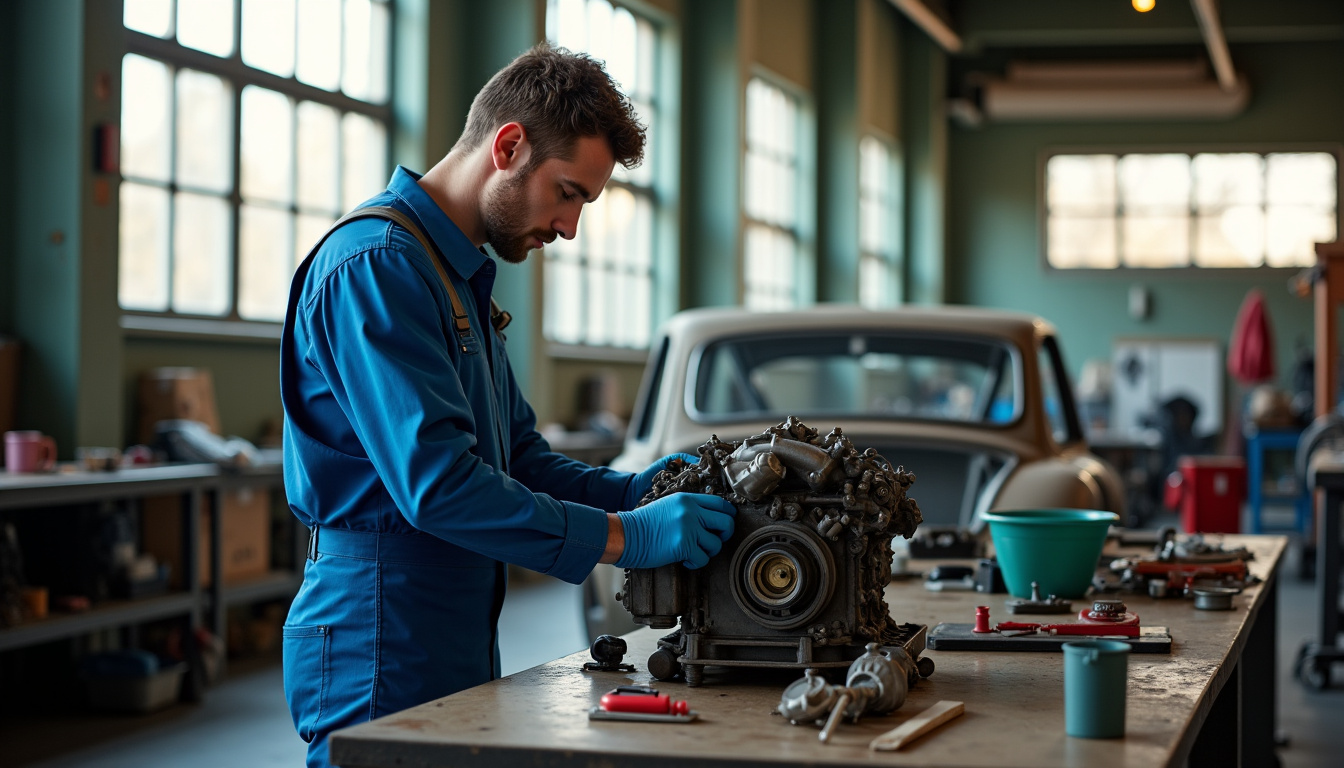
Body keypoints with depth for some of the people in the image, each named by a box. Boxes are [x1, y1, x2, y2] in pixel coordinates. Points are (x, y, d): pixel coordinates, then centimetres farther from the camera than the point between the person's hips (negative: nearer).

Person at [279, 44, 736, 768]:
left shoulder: (459, 274, 18)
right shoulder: (376, 263, -16)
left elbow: (519, 457, 18)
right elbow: (437, 483, -25)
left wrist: (634, 489, 0)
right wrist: (626, 536, -23)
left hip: (456, 644, 10)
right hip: (381, 650, -10)